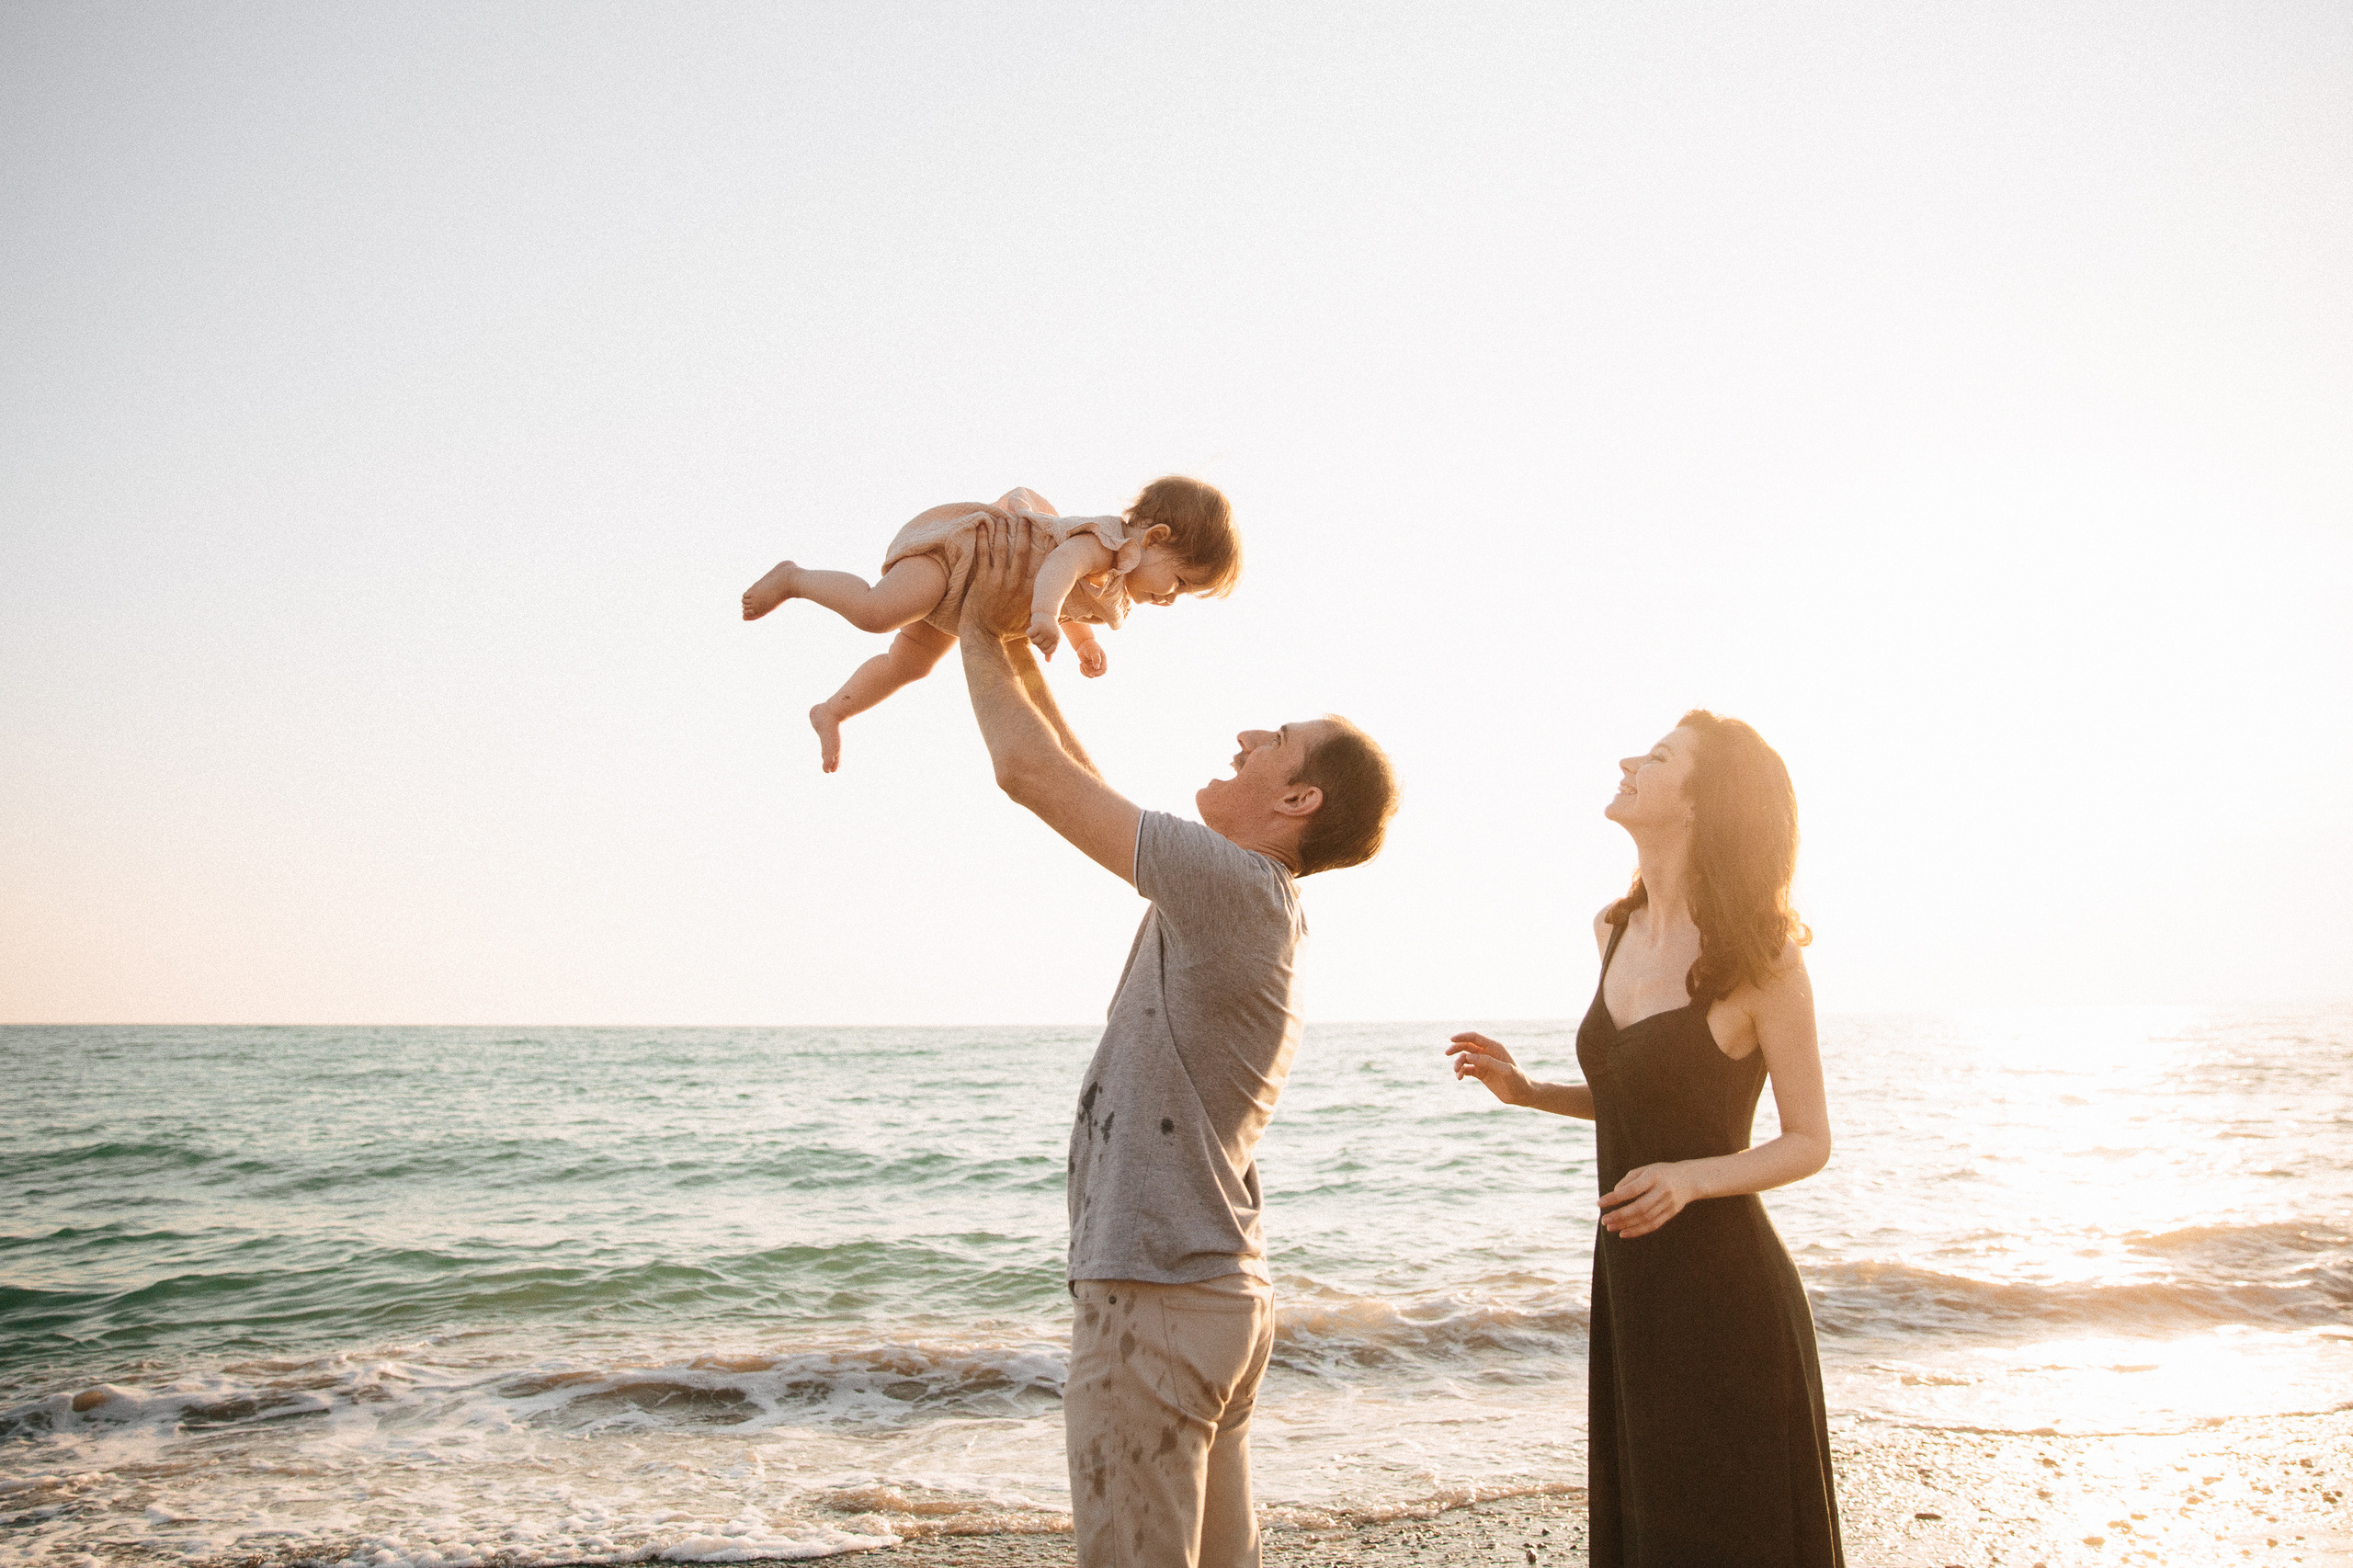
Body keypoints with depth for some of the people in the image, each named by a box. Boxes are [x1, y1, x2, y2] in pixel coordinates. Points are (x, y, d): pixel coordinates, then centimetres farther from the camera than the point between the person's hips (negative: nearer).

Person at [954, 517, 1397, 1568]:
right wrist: (1015, 646, 22)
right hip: (1221, 1294, 10)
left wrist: (980, 628, -1)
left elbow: (1032, 772, -15)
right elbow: (1081, 786, 21)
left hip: (1157, 1302, -10)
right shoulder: (1249, 904, 12)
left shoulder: (1237, 885, -16)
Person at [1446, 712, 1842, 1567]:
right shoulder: (1616, 931, 6)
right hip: (1630, 1281, 7)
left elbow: (1809, 1141, -7)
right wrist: (1526, 1091, 3)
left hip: (1727, 1295, -7)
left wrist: (1689, 1177, -23)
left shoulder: (1761, 957, -14)